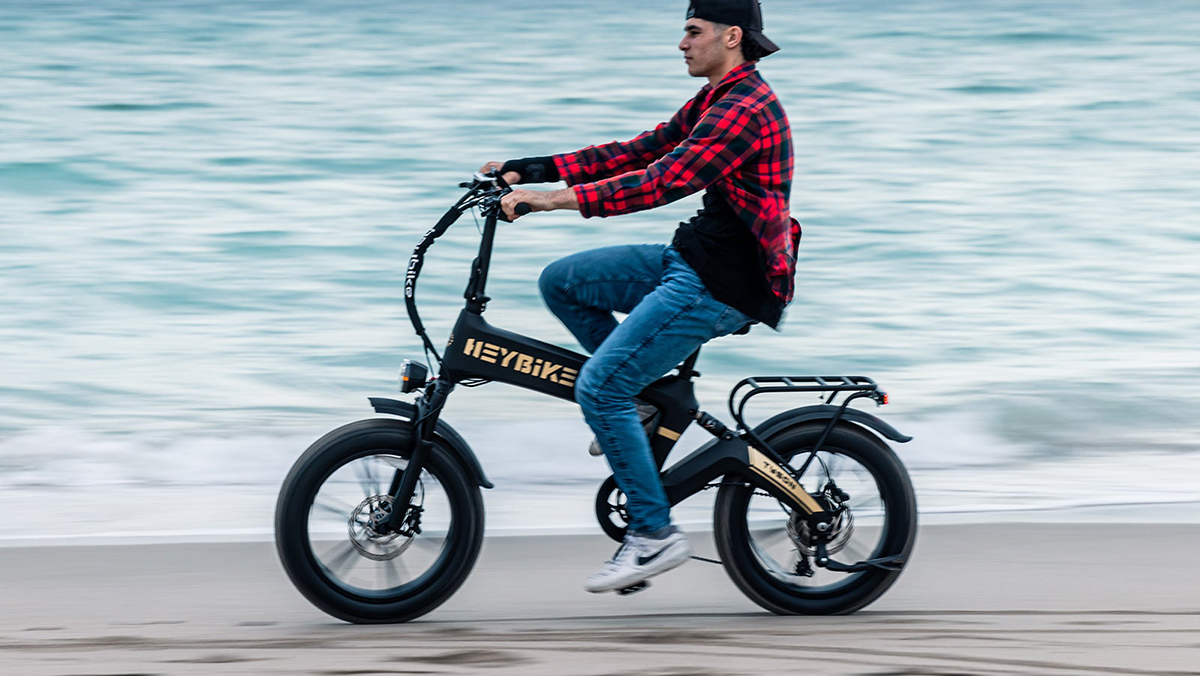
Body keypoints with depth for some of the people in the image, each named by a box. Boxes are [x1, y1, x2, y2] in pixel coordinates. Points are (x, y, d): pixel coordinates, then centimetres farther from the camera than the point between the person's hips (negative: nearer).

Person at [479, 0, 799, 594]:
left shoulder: (746, 109, -18)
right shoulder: (717, 100, 15)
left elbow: (666, 179, -29)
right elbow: (641, 151, 15)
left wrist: (558, 199, -35)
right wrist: (531, 171, 7)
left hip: (719, 286, -10)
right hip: (691, 259, 10)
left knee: (598, 389, -14)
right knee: (560, 282, 10)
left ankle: (654, 534, -8)